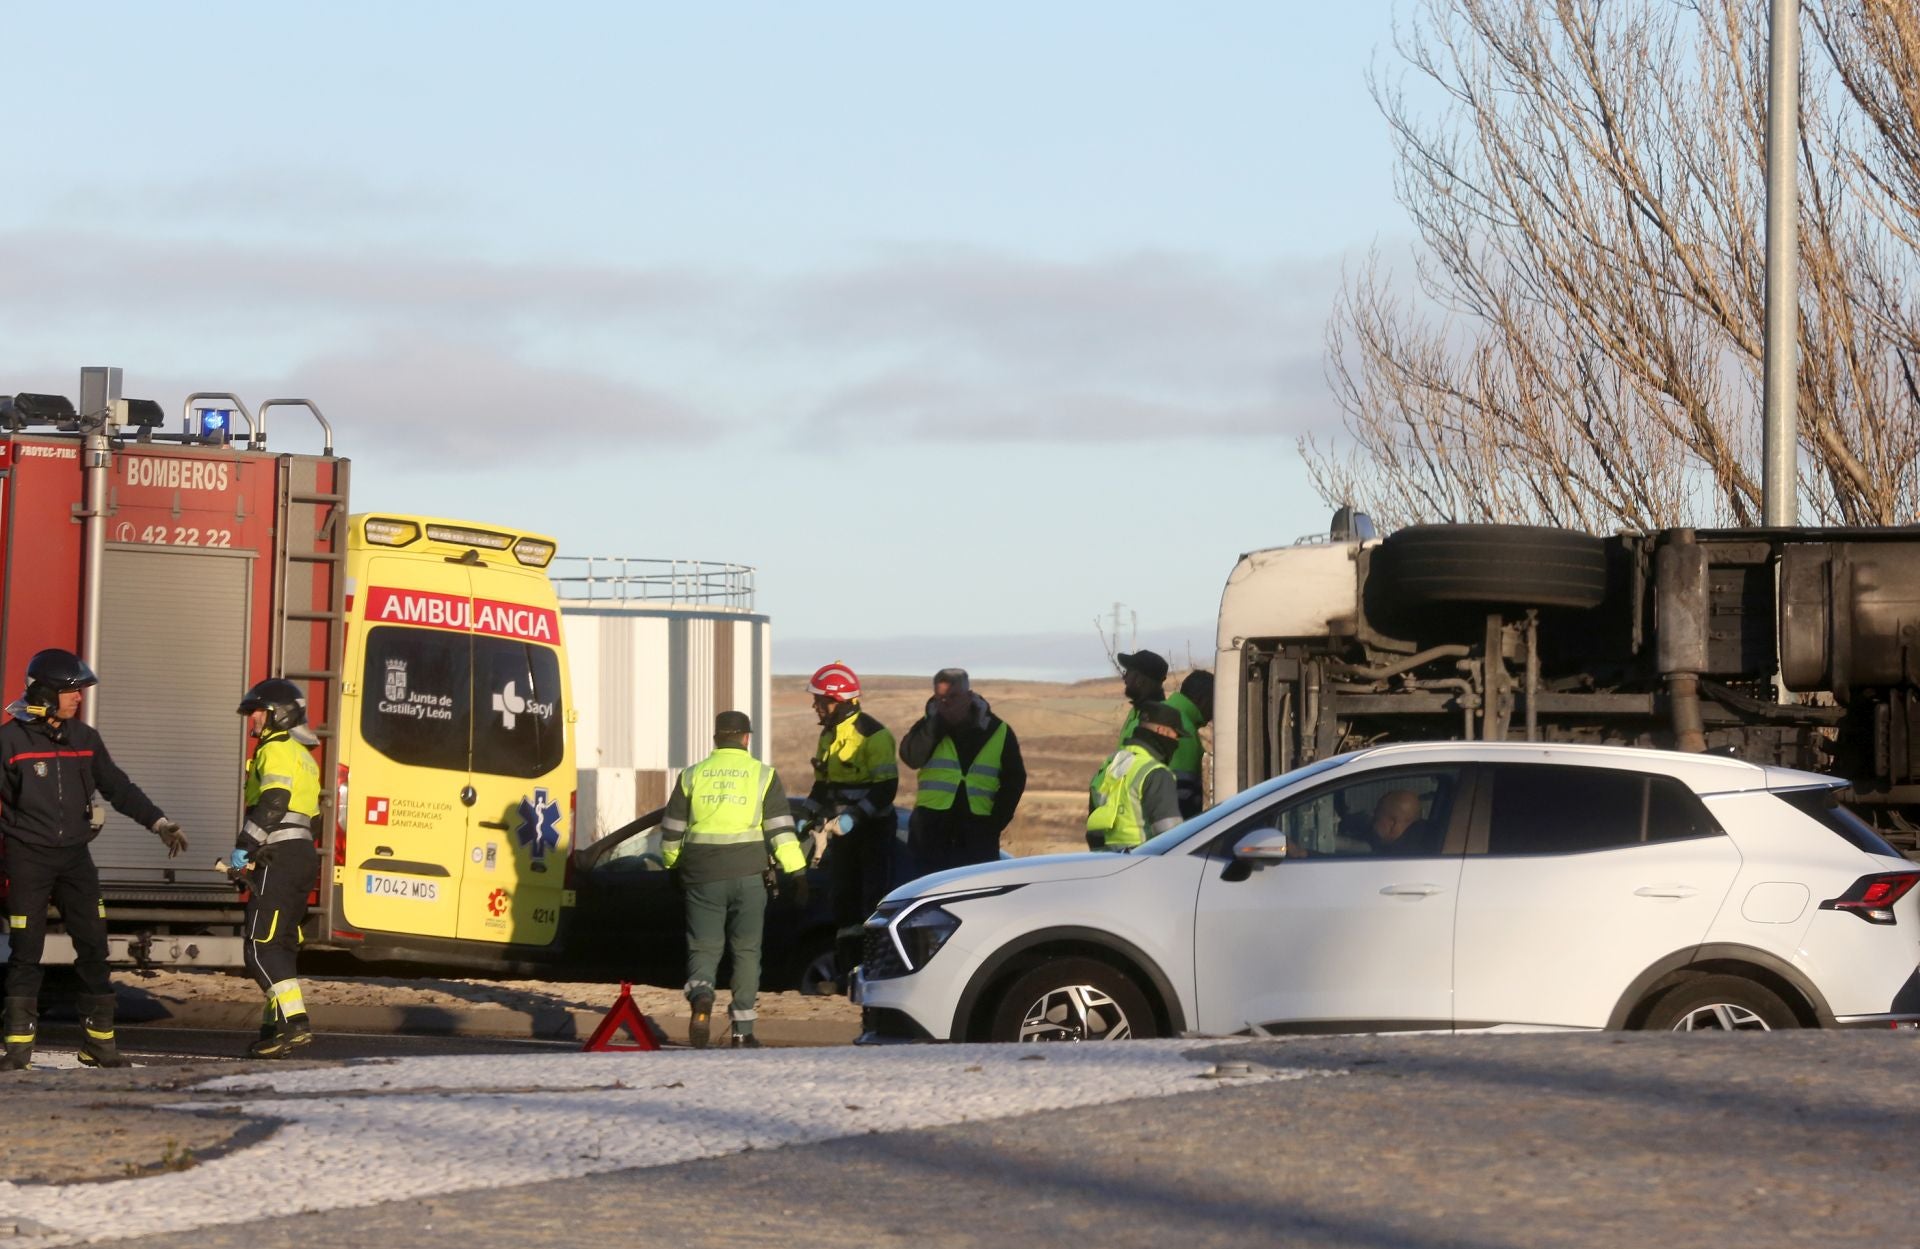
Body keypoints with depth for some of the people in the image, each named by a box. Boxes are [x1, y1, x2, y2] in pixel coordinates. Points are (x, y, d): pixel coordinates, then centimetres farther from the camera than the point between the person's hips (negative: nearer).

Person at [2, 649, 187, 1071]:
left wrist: (158, 822, 8)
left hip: (75, 857, 4)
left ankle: (99, 1043, 8)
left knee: (93, 949, 1)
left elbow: (118, 787, 15)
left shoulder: (84, 738, 9)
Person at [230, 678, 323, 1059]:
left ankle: (294, 1021, -23)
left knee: (262, 946, -13)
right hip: (304, 855, 10)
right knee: (280, 945, 13)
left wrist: (244, 847, -20)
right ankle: (275, 1027, 13)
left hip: (279, 860, -10)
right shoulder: (303, 756, 24)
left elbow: (272, 804, -20)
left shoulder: (276, 751, -7)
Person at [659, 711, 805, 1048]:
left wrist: (674, 869, 24)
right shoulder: (763, 776, 1)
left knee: (704, 947, 6)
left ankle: (701, 997, -25)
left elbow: (671, 833, 10)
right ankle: (743, 1030, 7)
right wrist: (797, 872, -3)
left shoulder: (692, 776, 7)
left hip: (702, 876, 1)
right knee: (746, 950, 8)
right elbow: (781, 830, -5)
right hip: (747, 874, -1)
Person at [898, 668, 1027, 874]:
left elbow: (1014, 780, 5)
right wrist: (938, 721, -16)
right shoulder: (930, 727, 6)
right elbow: (911, 756, -13)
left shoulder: (998, 732, 4)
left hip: (977, 836, 0)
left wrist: (995, 823, -4)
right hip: (931, 831, 0)